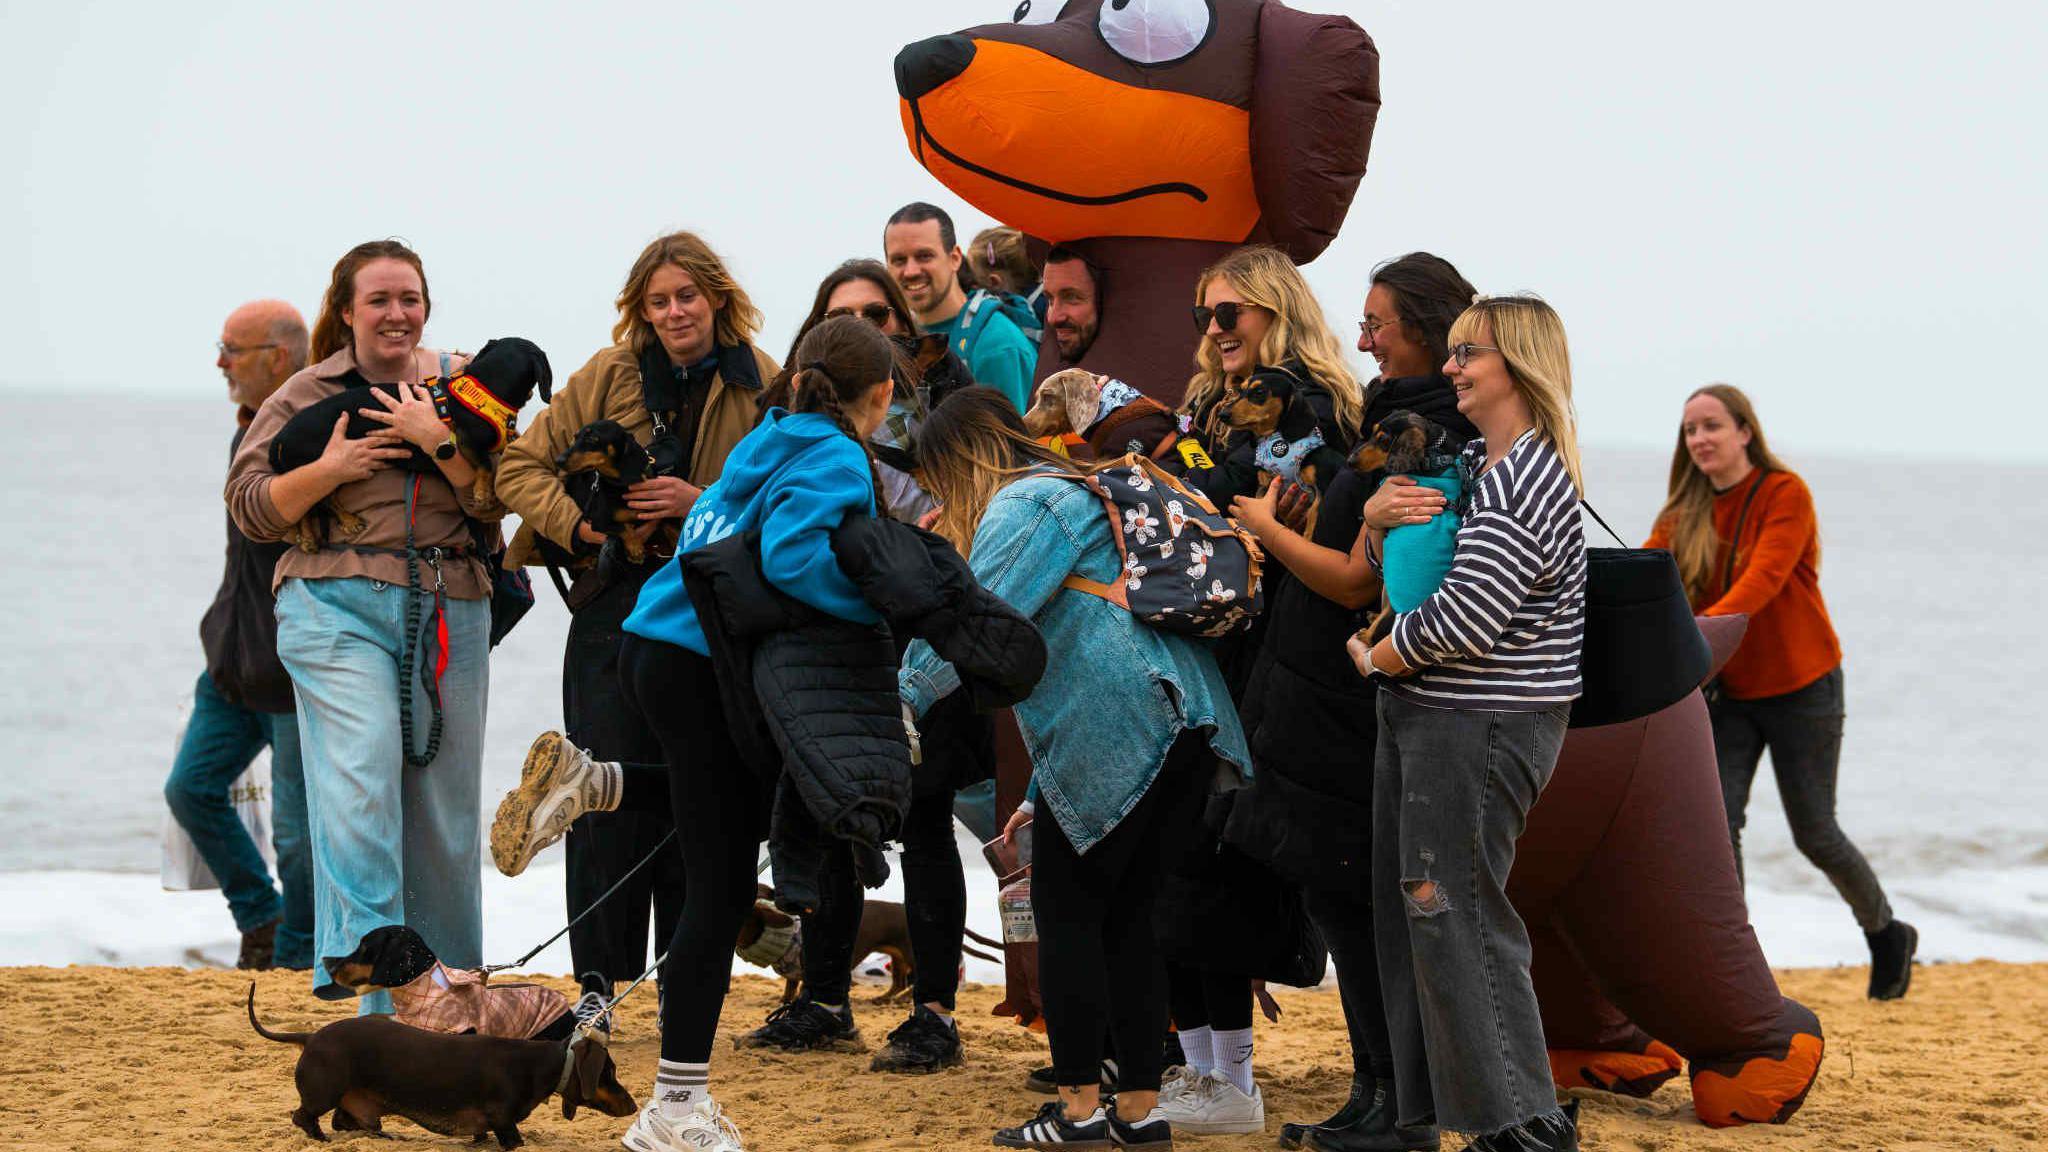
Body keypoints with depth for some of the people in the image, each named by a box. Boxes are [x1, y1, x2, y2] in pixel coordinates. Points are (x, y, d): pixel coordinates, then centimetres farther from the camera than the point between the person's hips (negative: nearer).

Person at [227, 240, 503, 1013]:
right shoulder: (307, 395, 9)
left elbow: (496, 503, 2)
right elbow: (250, 506, 6)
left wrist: (438, 440, -11)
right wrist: (331, 469, -8)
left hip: (450, 608, 2)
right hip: (338, 607, -2)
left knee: (447, 801, 6)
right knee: (361, 781, -20)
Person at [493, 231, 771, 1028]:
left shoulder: (762, 386, 0)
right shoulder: (609, 375, 2)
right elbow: (522, 466, 5)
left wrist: (704, 503, -18)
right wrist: (579, 522, -11)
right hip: (615, 608, 0)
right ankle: (598, 978, 2)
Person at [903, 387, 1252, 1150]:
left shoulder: (1022, 505, -2)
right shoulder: (1082, 495, 28)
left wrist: (901, 696, -10)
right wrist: (1041, 794, 31)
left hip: (1114, 736, -9)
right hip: (1183, 724, 9)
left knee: (1067, 916, 1)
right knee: (1127, 916, 13)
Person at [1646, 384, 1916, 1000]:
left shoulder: (1785, 493, -14)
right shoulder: (1686, 509, 3)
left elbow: (1763, 579, -28)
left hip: (1800, 686, -4)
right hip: (1728, 691, 5)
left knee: (1814, 833, 4)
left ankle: (1887, 932, 30)